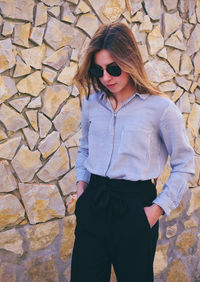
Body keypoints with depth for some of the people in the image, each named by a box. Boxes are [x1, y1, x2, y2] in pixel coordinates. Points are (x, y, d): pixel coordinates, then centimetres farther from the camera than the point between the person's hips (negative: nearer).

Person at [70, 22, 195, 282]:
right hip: (93, 204, 4)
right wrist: (82, 182, 9)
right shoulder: (92, 103, 6)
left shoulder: (161, 108, -8)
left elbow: (184, 165, -1)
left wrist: (159, 207, -7)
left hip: (135, 206, -4)